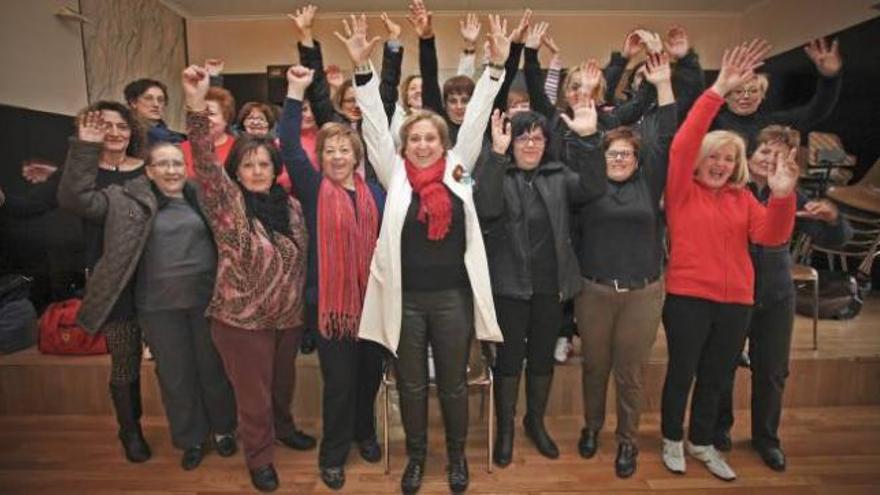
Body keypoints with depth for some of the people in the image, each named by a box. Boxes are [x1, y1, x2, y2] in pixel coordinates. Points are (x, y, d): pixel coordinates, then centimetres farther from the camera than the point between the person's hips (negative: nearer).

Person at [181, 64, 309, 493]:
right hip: (242, 319, -4)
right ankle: (259, 457, 35)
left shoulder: (290, 206, 1)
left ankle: (282, 426, 52)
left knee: (283, 382, 24)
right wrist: (197, 107, -42)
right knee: (253, 394, 12)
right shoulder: (227, 203, -13)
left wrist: (304, 304, 12)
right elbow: (206, 165, -29)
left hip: (288, 316, 5)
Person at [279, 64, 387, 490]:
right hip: (328, 299, -3)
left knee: (370, 372, 16)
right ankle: (332, 454, 26)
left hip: (371, 298, 3)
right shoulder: (313, 188, -2)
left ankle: (365, 433, 42)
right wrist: (296, 93, -20)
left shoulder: (374, 193, 6)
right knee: (339, 380, 4)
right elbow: (289, 147, -15)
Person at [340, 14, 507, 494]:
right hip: (405, 297, 0)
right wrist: (362, 68, -11)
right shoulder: (395, 174, 1)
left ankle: (457, 454, 37)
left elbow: (476, 119, -1)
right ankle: (416, 455, 37)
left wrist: (496, 66, -6)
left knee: (454, 381, 15)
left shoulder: (457, 169, 2)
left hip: (453, 295, 0)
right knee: (411, 383, 15)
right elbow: (374, 125, -4)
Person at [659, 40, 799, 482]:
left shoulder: (743, 198, 10)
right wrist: (719, 89, -25)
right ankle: (672, 440, 29)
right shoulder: (683, 190, -3)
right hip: (687, 297, -4)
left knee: (715, 377, 16)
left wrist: (782, 196, -19)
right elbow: (681, 145, -19)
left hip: (736, 301, 5)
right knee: (681, 372, 8)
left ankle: (701, 443, 35)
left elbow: (773, 236, -2)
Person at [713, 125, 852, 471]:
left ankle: (766, 437, 35)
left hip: (775, 297, 3)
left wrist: (831, 218, -19)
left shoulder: (791, 197, 2)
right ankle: (720, 426, 33)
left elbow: (835, 239, 0)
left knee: (772, 372, 13)